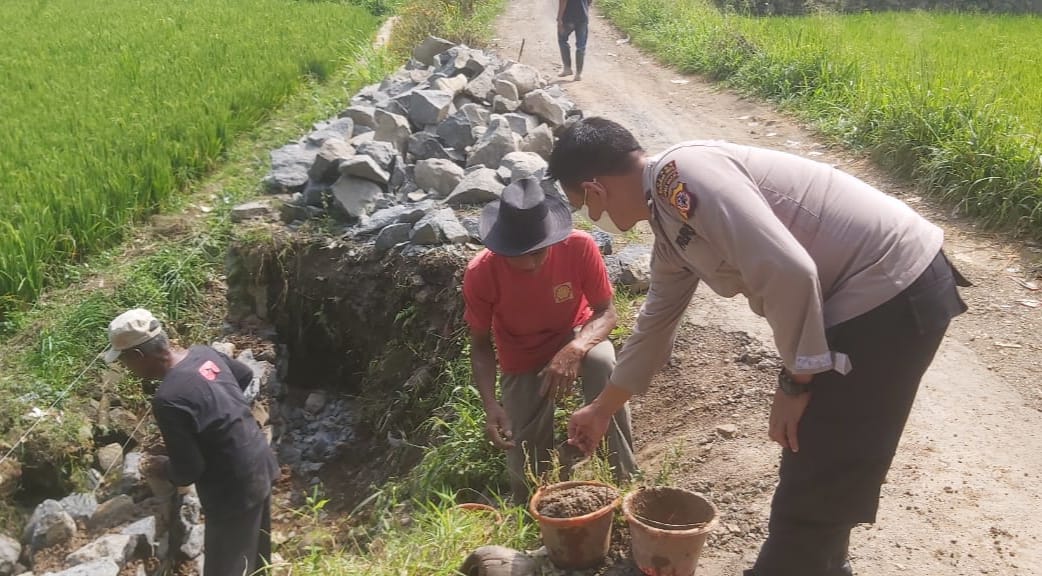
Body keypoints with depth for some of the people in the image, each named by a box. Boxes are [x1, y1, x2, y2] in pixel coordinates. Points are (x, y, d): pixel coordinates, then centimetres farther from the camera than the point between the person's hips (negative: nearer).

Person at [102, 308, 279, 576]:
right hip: (261, 467, 8)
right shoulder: (204, 353, -2)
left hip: (234, 492, -8)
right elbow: (246, 375, 19)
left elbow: (188, 471, -21)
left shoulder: (168, 400, -26)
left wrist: (163, 469, 0)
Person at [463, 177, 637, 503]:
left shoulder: (579, 247, -28)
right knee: (529, 476, -10)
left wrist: (575, 349, -40)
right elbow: (480, 346, -16)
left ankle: (622, 478, -20)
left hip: (575, 336, 0)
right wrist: (491, 405, -32)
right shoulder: (480, 273, -27)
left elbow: (607, 313, -18)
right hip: (522, 362, 0)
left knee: (601, 361, -38)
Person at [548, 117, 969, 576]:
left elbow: (788, 271, -26)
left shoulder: (681, 174, -19)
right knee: (817, 468, 25)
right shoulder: (670, 228, 12)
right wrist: (601, 410, 36)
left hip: (895, 290, -10)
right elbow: (655, 324, 25)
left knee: (815, 485, 2)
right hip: (865, 294, 10)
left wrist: (795, 380, -13)